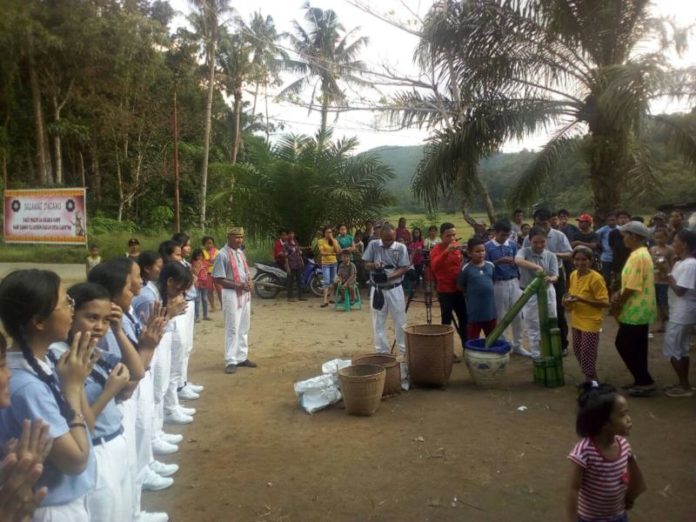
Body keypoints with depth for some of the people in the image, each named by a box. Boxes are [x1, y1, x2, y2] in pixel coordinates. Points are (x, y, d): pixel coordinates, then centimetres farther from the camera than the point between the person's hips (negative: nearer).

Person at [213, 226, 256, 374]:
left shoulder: (241, 253, 11)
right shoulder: (223, 254, -14)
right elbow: (219, 279, -17)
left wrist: (250, 282, -2)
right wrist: (239, 285, -21)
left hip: (245, 294, 8)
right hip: (232, 294, -8)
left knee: (244, 328, 14)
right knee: (232, 329, -3)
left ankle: (242, 357, 25)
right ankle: (231, 361, 5)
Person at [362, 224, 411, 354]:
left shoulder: (401, 247, -5)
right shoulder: (373, 245, -1)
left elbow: (404, 269, -8)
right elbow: (366, 265, 1)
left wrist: (388, 277, -23)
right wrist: (374, 265, -23)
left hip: (395, 289, -1)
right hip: (377, 289, 1)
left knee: (400, 322, 5)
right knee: (378, 323, 8)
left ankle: (405, 351, 18)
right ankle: (382, 352, 19)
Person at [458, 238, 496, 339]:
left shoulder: (491, 266, 2)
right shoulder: (466, 269, -10)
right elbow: (460, 286, -2)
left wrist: (487, 291, 7)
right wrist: (471, 294, -2)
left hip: (490, 307, 5)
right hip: (475, 309, -4)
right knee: (473, 339, 7)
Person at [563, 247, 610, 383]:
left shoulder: (596, 278, -19)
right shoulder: (573, 275, 3)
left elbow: (605, 303, -20)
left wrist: (581, 299, -27)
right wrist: (568, 300, -3)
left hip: (590, 322, -8)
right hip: (576, 320, 8)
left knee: (587, 355, -2)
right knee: (578, 351, 17)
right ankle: (591, 378, 35)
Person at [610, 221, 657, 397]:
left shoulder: (638, 257, -21)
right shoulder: (641, 254, 12)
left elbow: (633, 287, -22)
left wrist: (617, 305, -11)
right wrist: (619, 294, 1)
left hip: (635, 311, -10)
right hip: (639, 310, 10)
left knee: (624, 346, -1)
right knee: (636, 348, 16)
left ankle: (645, 382, 7)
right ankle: (643, 381, 25)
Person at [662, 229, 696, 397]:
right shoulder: (681, 263, 9)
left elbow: (679, 290, -23)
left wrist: (668, 275, -16)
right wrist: (667, 274, 1)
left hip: (682, 315, -10)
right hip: (681, 314, 10)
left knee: (671, 350, -2)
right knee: (681, 350, 16)